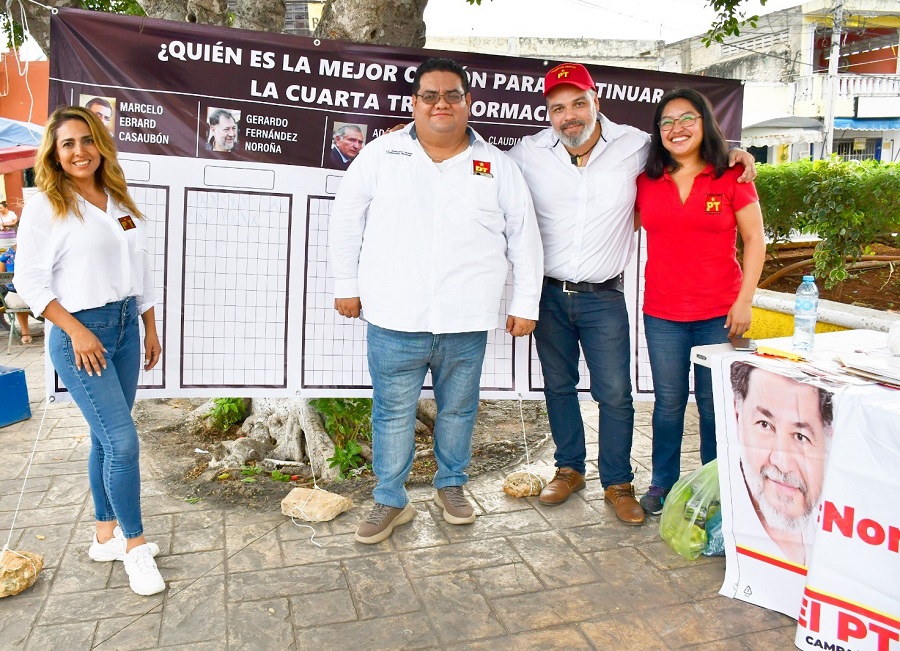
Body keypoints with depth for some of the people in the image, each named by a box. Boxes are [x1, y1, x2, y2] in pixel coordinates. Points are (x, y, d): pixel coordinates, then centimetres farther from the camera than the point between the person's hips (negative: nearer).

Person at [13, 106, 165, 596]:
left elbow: (140, 268, 15)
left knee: (106, 438, 13)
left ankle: (106, 536, 26)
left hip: (125, 326, 6)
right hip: (80, 333, -6)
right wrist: (77, 331, -15)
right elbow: (29, 280, -9)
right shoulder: (45, 205, -7)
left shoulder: (118, 202, 10)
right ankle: (135, 547, 7)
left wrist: (150, 329, 14)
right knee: (123, 440, -9)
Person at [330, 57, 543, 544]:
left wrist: (525, 304, 6)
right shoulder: (381, 154, 3)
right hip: (394, 320, -1)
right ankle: (390, 501, 24)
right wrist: (346, 285, 6)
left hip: (466, 323, 1)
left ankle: (451, 486, 36)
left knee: (458, 410, 14)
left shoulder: (497, 166, 6)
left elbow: (524, 237, 9)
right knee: (393, 413, 7)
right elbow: (346, 221, 9)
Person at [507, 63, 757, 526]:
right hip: (548, 293, 2)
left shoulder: (634, 146, -4)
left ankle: (617, 483, 20)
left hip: (603, 297, -1)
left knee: (615, 393, 1)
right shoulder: (527, 154, -3)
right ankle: (570, 468, 33)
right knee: (558, 386, 14)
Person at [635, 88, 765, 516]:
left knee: (715, 403, 5)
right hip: (662, 312, 2)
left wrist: (744, 300, -5)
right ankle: (662, 484, 25)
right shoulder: (646, 182, 5)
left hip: (718, 312, -2)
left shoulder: (731, 179, -1)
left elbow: (754, 240, 0)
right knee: (668, 401, 9)